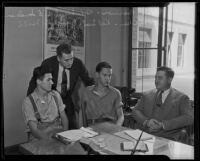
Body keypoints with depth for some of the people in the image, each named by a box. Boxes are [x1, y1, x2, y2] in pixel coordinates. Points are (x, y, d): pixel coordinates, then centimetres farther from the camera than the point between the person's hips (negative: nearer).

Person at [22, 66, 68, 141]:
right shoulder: (28, 101, -7)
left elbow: (64, 117, 11)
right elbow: (34, 130, -12)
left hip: (58, 133, 5)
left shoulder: (55, 95, 8)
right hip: (39, 138, -4)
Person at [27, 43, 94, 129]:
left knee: (73, 128, 2)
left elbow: (88, 81, 0)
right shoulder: (47, 64, -20)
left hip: (68, 99, 2)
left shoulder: (78, 63, -16)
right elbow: (34, 83, -7)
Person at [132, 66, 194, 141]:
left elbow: (189, 118, -6)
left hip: (166, 138, -3)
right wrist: (146, 121, -11)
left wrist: (163, 125, -16)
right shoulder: (147, 95, 16)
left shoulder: (181, 98, 5)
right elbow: (136, 111, 11)